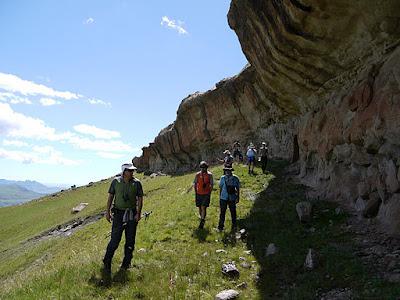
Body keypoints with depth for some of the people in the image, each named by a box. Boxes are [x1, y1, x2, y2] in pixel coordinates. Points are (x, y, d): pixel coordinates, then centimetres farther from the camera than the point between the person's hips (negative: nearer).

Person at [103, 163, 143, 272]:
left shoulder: (136, 183, -3)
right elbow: (110, 196, 4)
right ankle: (107, 262, 16)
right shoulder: (116, 181, -2)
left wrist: (138, 213, -10)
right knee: (115, 240, -2)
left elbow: (140, 199, -1)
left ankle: (126, 264, 22)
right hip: (119, 214, -1)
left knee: (130, 241, 7)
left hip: (132, 215, 1)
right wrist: (108, 211, 0)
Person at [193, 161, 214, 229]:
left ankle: (202, 222, -7)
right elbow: (194, 184, 9)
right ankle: (202, 218, 33)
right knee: (200, 208, 11)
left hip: (206, 194, -3)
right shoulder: (197, 174, 0)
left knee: (203, 207, -11)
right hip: (199, 194, 3)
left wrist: (209, 192, -1)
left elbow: (211, 184, 4)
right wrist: (195, 192, 4)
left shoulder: (209, 174, -4)